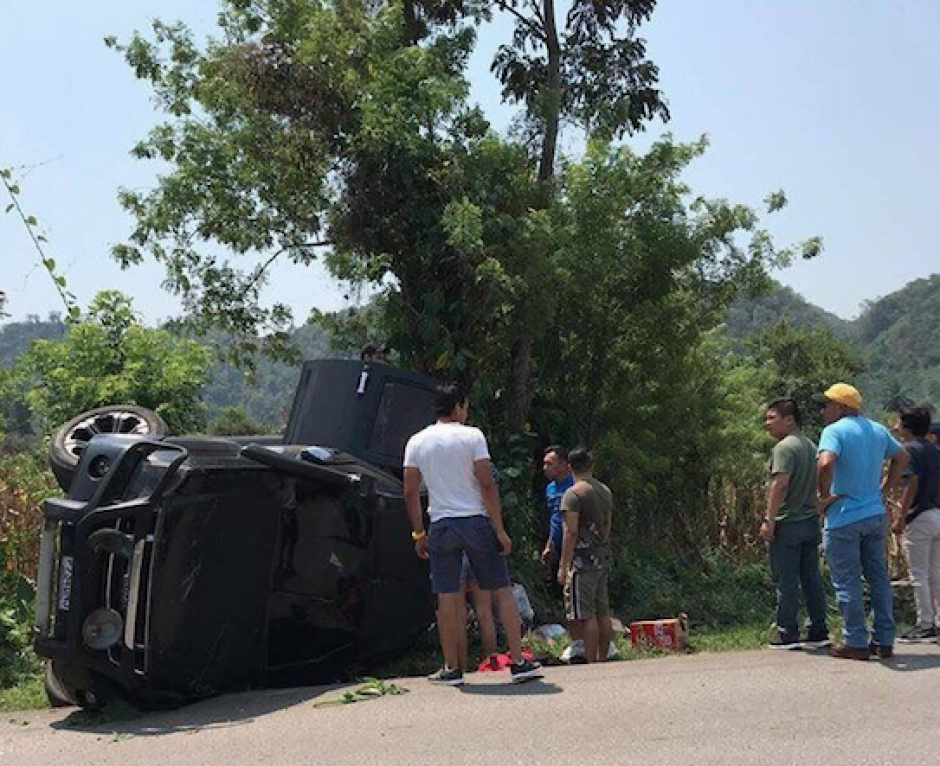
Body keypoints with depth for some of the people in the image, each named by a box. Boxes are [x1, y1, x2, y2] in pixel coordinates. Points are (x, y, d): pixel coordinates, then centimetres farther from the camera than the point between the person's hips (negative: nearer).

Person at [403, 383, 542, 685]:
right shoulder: (472, 436, -4)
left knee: (447, 597, 6)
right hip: (476, 522, -2)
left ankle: (452, 668, 9)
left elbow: (410, 493, 5)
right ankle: (518, 662, 5)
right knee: (503, 589, 5)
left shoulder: (417, 442, 6)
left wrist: (418, 534, 13)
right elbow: (487, 485, -9)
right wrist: (500, 530, -6)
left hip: (441, 525, 3)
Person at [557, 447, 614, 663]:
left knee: (586, 615, -6)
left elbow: (571, 532, -16)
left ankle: (591, 662, -7)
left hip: (583, 559, -8)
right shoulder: (605, 491, 14)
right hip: (603, 557, 8)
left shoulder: (574, 493, -11)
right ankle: (602, 658, 16)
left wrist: (563, 566, -14)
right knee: (603, 612, 11)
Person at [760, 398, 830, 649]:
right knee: (812, 579, 11)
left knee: (786, 582, -2)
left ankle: (788, 635, 3)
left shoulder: (785, 447, -12)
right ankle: (819, 633, 15)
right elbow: (818, 484, 19)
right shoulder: (811, 446, 15)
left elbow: (780, 484, -22)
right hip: (811, 522, 8)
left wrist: (769, 520, -20)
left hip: (787, 524, -8)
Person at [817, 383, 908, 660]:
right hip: (876, 515, 7)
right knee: (880, 578, 13)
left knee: (847, 583, 2)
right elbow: (902, 458, 23)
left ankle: (856, 643, 6)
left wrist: (825, 496, -16)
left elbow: (825, 463, -30)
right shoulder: (878, 430, 11)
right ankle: (884, 641, 18)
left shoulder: (835, 431, -13)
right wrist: (884, 490, 18)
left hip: (844, 519, -7)